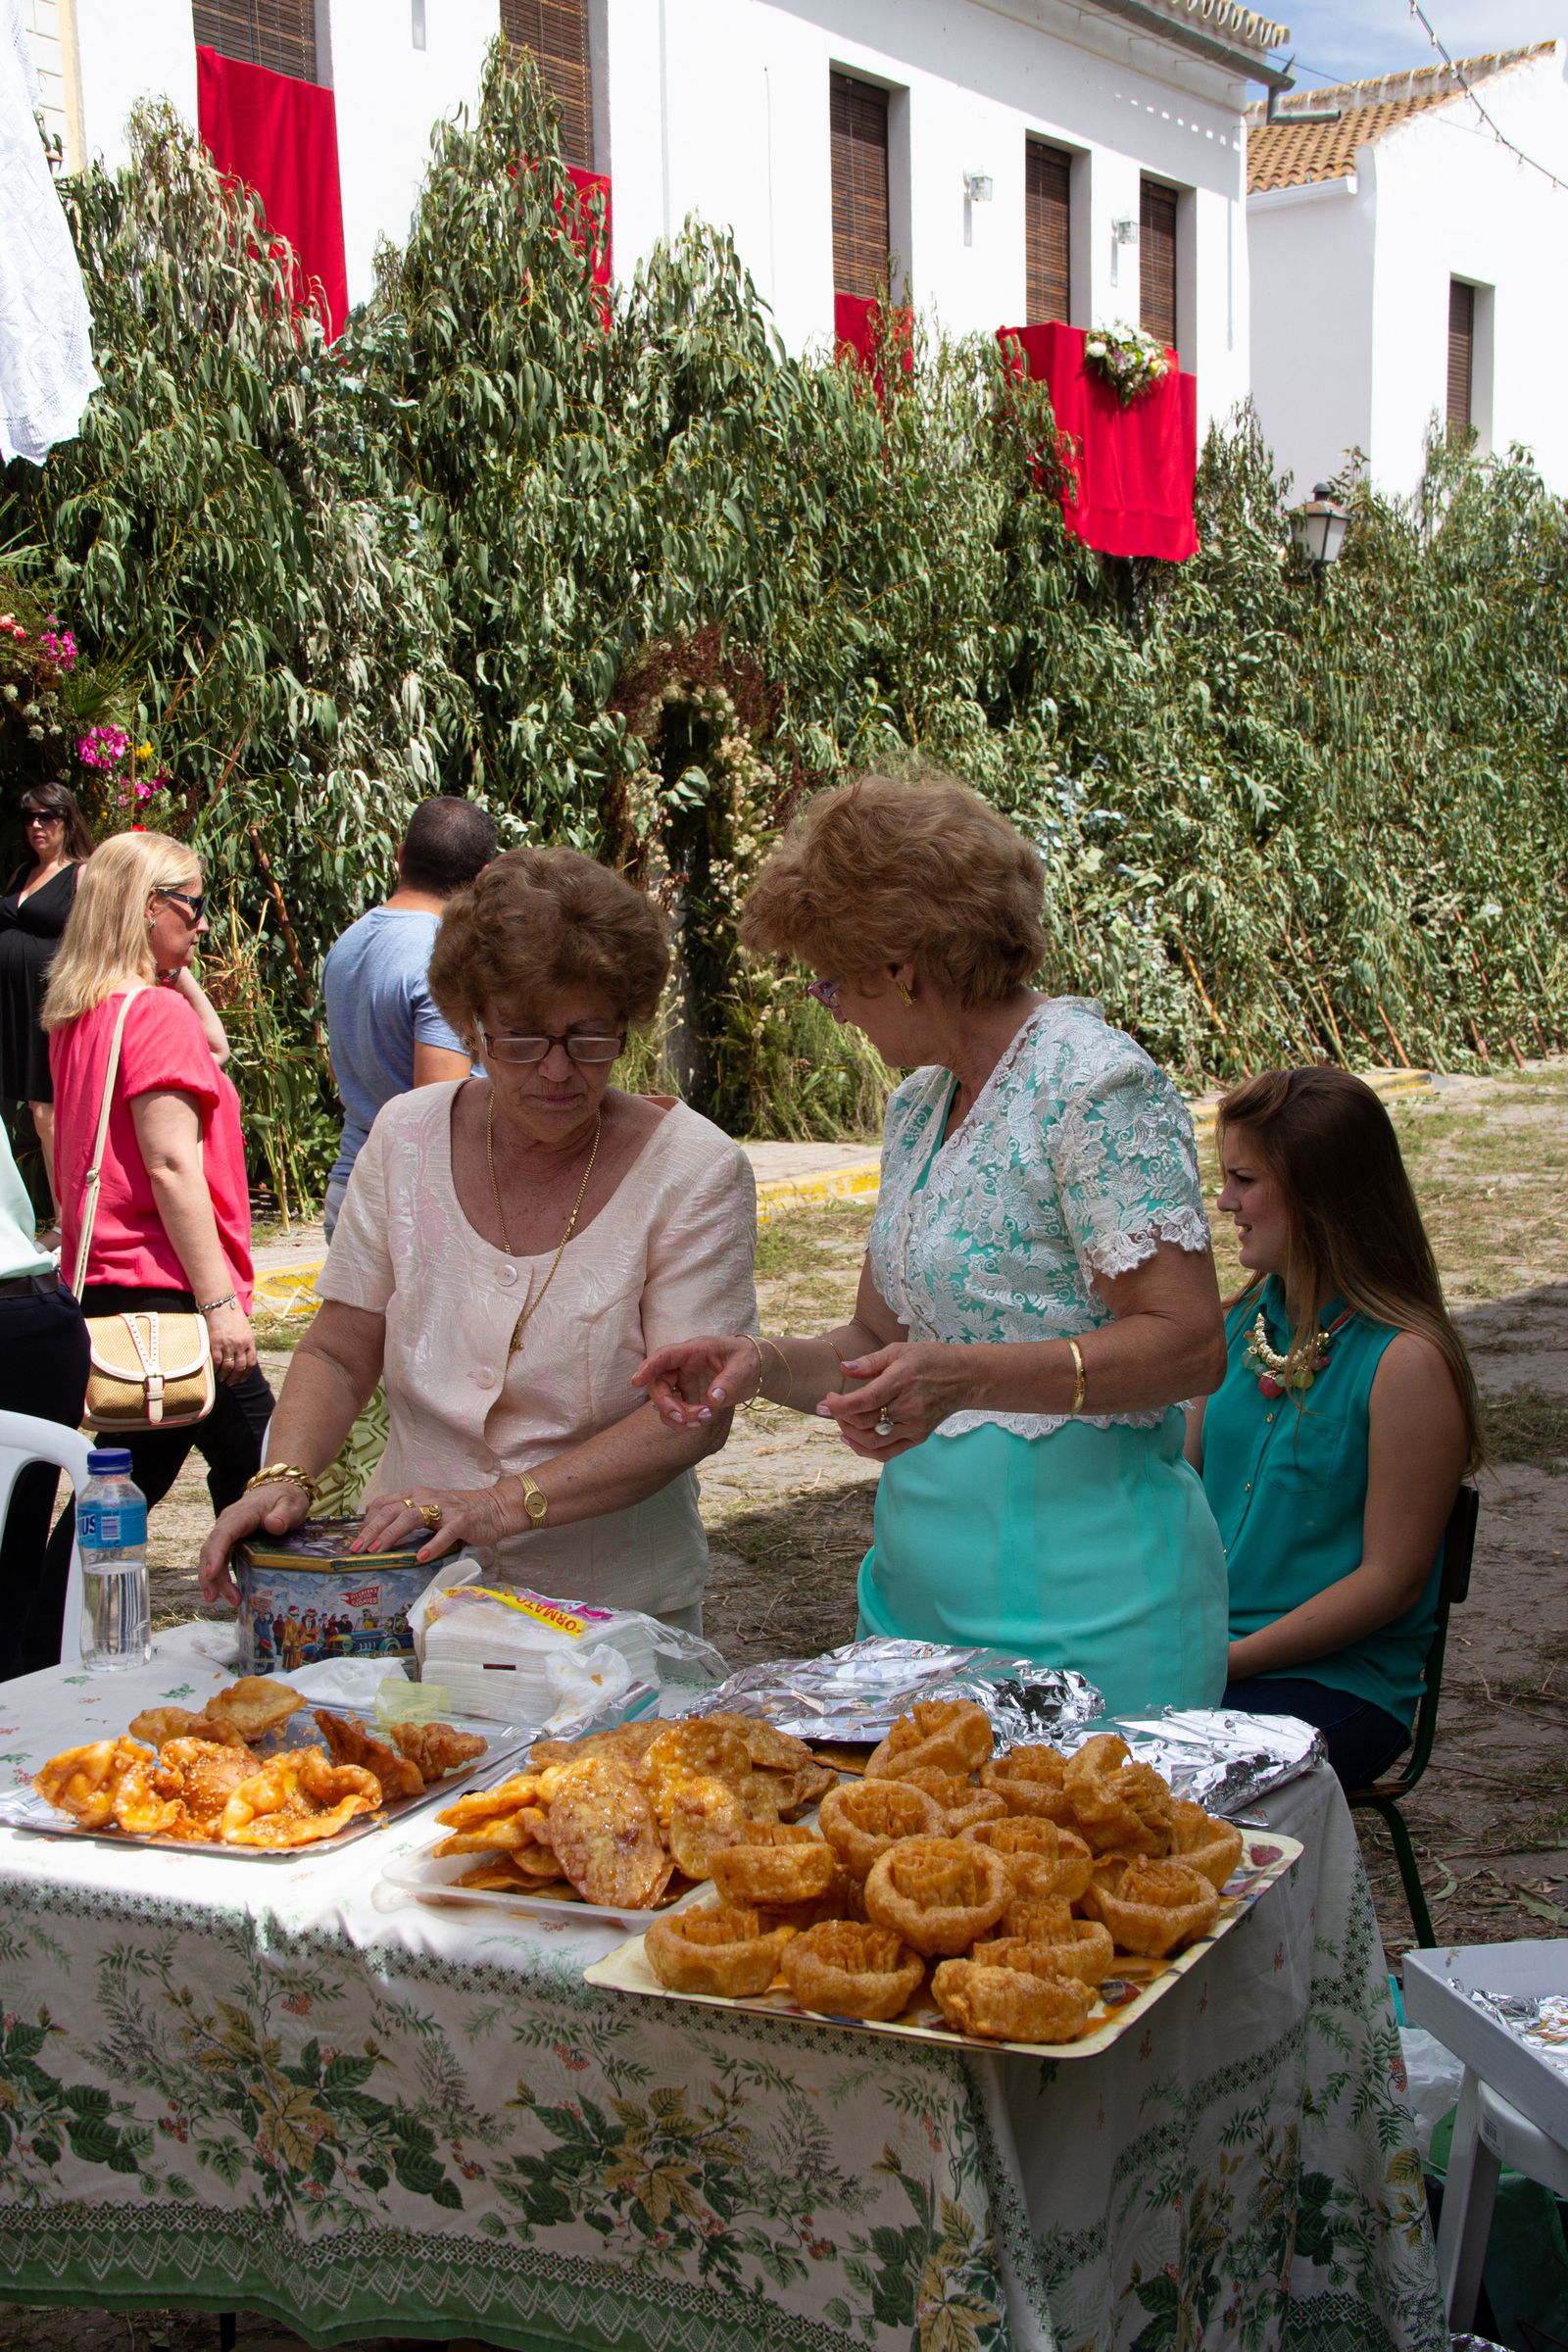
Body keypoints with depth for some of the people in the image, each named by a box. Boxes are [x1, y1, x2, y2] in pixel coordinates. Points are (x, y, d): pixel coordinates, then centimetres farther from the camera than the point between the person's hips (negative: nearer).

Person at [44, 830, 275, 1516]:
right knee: (257, 1467, -3)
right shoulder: (156, 1010, -15)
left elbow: (213, 1044, 27)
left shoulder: (80, 1013, 13)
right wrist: (220, 1301, -21)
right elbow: (173, 1166, -21)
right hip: (165, 1281, -10)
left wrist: (176, 968, 15)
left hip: (100, 1279, 10)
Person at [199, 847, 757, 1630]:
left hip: (614, 1604, -2)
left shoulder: (694, 1170, -7)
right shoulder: (408, 1137, 4)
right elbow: (338, 1357, 8)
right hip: (410, 1590, 3)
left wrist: (506, 1504, -23)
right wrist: (284, 1477, -11)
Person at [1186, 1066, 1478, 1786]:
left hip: (1343, 1685, -6)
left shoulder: (1407, 1363, -12)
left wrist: (1226, 1660, -15)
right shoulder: (1240, 1325, 9)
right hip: (1204, 1650, 6)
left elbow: (1390, 1583, -12)